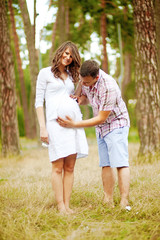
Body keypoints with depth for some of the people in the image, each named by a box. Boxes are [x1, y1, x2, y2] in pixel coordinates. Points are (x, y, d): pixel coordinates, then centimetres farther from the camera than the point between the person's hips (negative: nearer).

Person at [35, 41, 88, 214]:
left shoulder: (70, 75, 21)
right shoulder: (45, 73, 5)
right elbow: (39, 102, 0)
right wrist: (43, 127, -7)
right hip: (55, 121, -5)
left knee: (70, 167, 3)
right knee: (58, 167, -6)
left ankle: (67, 205, 7)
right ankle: (60, 206, -2)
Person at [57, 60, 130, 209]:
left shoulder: (109, 88, -33)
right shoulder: (85, 78, -9)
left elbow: (101, 118, -27)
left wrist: (74, 124, -28)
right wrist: (79, 100, -13)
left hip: (116, 124, -8)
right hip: (101, 128, 8)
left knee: (120, 163, -14)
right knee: (105, 164, 5)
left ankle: (124, 204, -16)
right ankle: (108, 201, 8)